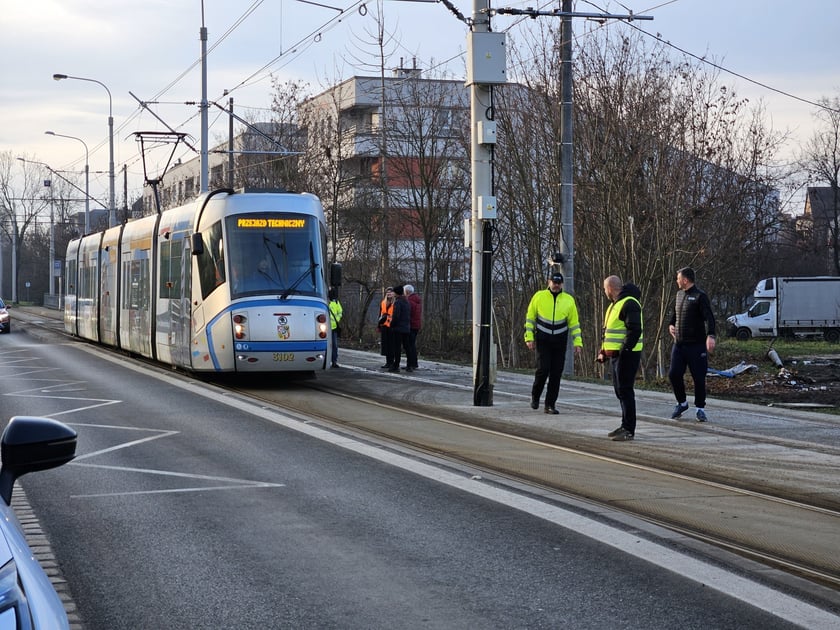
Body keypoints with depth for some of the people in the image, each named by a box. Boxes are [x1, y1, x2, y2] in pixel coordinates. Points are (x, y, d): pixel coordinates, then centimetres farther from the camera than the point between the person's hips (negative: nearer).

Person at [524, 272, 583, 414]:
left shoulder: (569, 300, 5)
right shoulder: (539, 297, 1)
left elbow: (574, 323, 8)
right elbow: (530, 318, 6)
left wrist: (578, 342, 1)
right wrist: (529, 338, -1)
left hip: (560, 343, 2)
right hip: (543, 341, -2)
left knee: (556, 374, 1)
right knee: (543, 369, -13)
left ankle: (550, 405, 8)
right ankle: (535, 396, 12)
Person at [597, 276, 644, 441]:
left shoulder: (629, 304, -14)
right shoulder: (614, 304, 19)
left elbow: (634, 330, -21)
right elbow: (608, 331, 26)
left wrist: (624, 350, -24)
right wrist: (603, 351, 19)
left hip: (627, 355, -10)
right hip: (615, 354, 10)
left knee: (625, 391, -9)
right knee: (620, 391, 13)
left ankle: (629, 429, -7)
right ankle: (625, 426, 21)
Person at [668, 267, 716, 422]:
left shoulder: (700, 296, -11)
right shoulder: (680, 294, 12)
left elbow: (709, 317, -22)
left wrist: (710, 335, -36)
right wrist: (671, 324, 18)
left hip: (696, 345, -7)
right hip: (679, 344, 7)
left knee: (699, 378, -1)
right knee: (674, 374, 2)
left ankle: (700, 409, 11)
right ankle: (682, 403, 21)